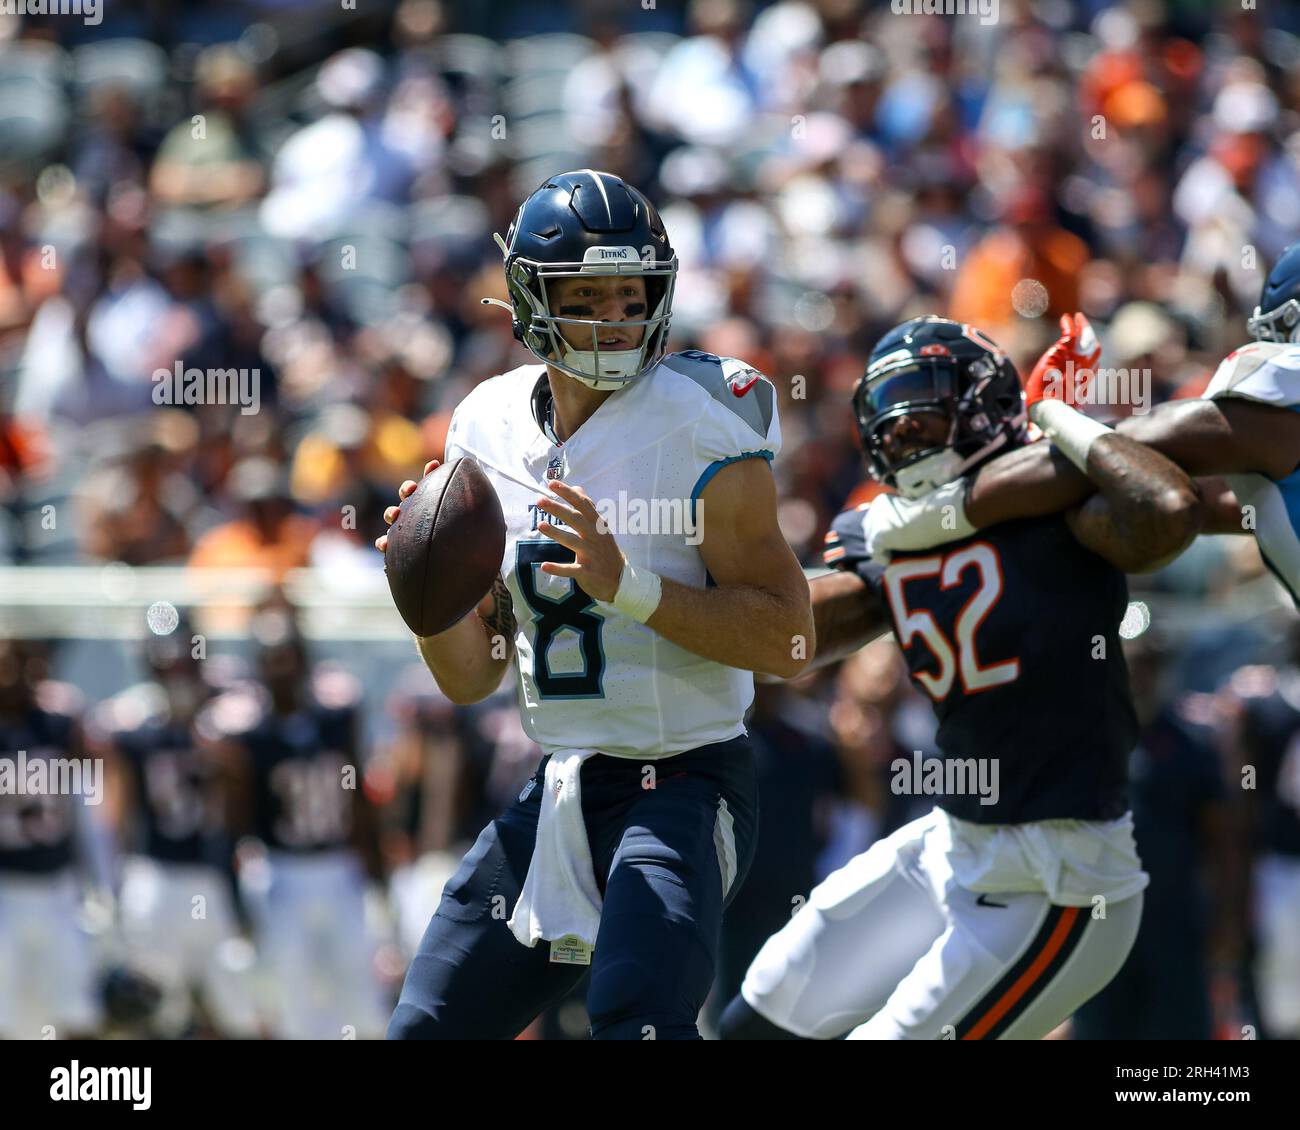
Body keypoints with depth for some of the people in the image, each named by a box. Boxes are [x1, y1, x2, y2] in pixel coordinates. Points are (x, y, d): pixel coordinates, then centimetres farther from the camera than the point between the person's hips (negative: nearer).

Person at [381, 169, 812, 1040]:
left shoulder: (699, 427, -11)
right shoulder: (493, 431, 6)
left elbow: (790, 641, -16)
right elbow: (471, 678, 11)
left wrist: (628, 586, -25)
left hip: (683, 782, -7)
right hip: (559, 793, 7)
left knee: (637, 1016, -29)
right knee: (425, 1031, 10)